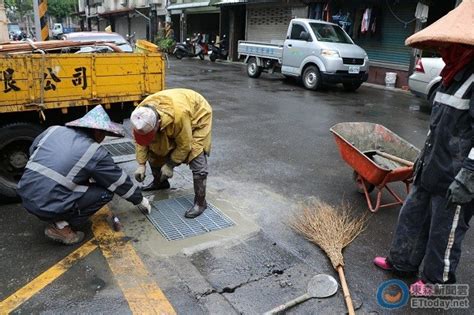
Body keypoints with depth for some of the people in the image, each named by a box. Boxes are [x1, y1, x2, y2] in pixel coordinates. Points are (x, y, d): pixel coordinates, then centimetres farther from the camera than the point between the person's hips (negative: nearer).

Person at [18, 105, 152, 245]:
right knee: (105, 191, 4)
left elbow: (32, 150, 25)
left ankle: (60, 220, 17)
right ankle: (61, 226, 1)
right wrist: (140, 200, 17)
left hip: (25, 197, 7)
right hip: (49, 206, -7)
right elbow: (120, 181, 3)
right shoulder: (95, 153, -8)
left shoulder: (53, 130, 7)